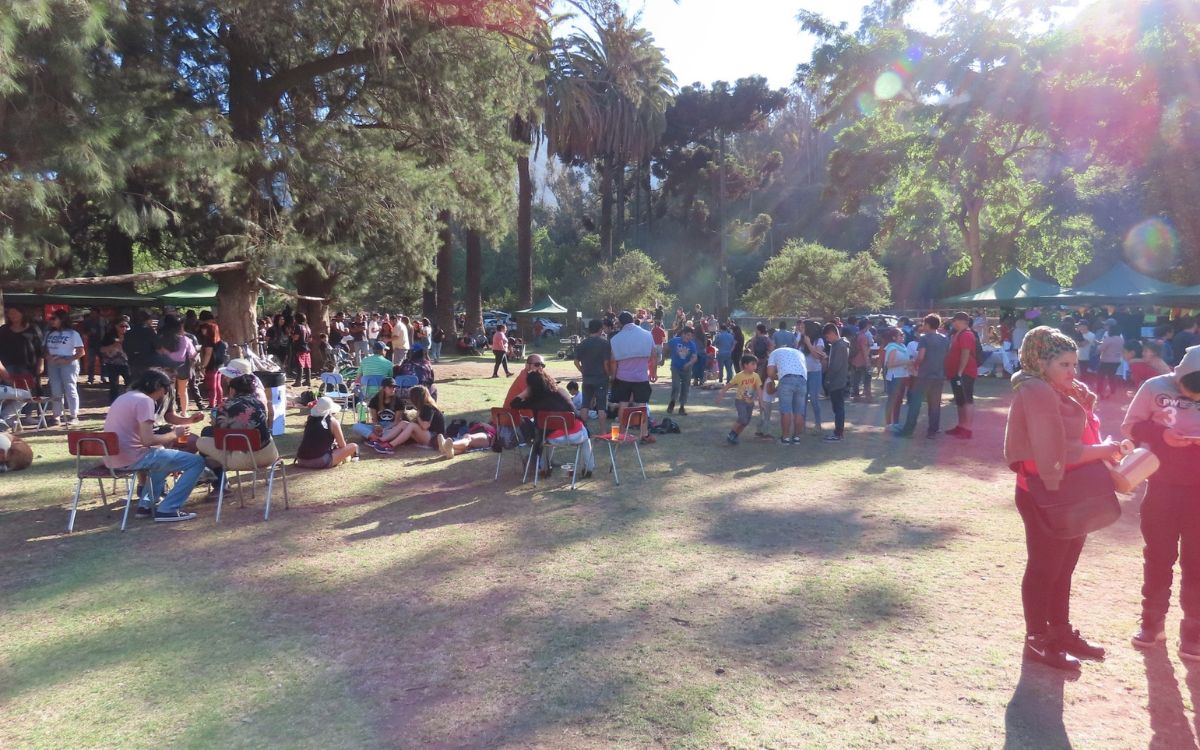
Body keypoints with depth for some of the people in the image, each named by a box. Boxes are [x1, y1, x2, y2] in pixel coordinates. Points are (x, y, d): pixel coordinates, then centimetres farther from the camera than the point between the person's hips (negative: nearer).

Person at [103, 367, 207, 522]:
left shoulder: (124, 397, 20)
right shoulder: (145, 400, -11)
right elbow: (147, 440, -21)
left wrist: (169, 438, 19)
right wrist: (175, 434, -5)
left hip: (113, 458, 10)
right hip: (132, 458, -10)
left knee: (164, 453, 37)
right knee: (197, 462, -6)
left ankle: (145, 505, 26)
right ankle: (167, 510, -6)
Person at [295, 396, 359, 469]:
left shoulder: (310, 419, 13)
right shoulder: (332, 422, -2)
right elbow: (342, 446, 4)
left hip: (301, 461, 7)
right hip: (321, 462, -7)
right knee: (353, 447, 4)